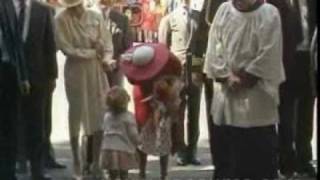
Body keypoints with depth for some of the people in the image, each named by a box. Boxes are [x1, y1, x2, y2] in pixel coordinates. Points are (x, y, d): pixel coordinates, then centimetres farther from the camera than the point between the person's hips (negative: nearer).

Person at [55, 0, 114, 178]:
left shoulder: (96, 16, 1)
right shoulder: (62, 20, -9)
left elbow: (107, 41, 3)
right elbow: (67, 48, -13)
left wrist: (107, 58, -15)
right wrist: (92, 52, -9)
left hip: (96, 70, 3)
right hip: (76, 71, -3)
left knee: (99, 114, 1)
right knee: (77, 114, 5)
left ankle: (94, 162, 10)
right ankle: (77, 162, 15)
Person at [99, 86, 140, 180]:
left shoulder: (107, 116, 5)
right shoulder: (128, 117, -12)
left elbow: (104, 131, 10)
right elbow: (133, 134, -10)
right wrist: (137, 142, 9)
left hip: (108, 150, 4)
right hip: (124, 150, -4)